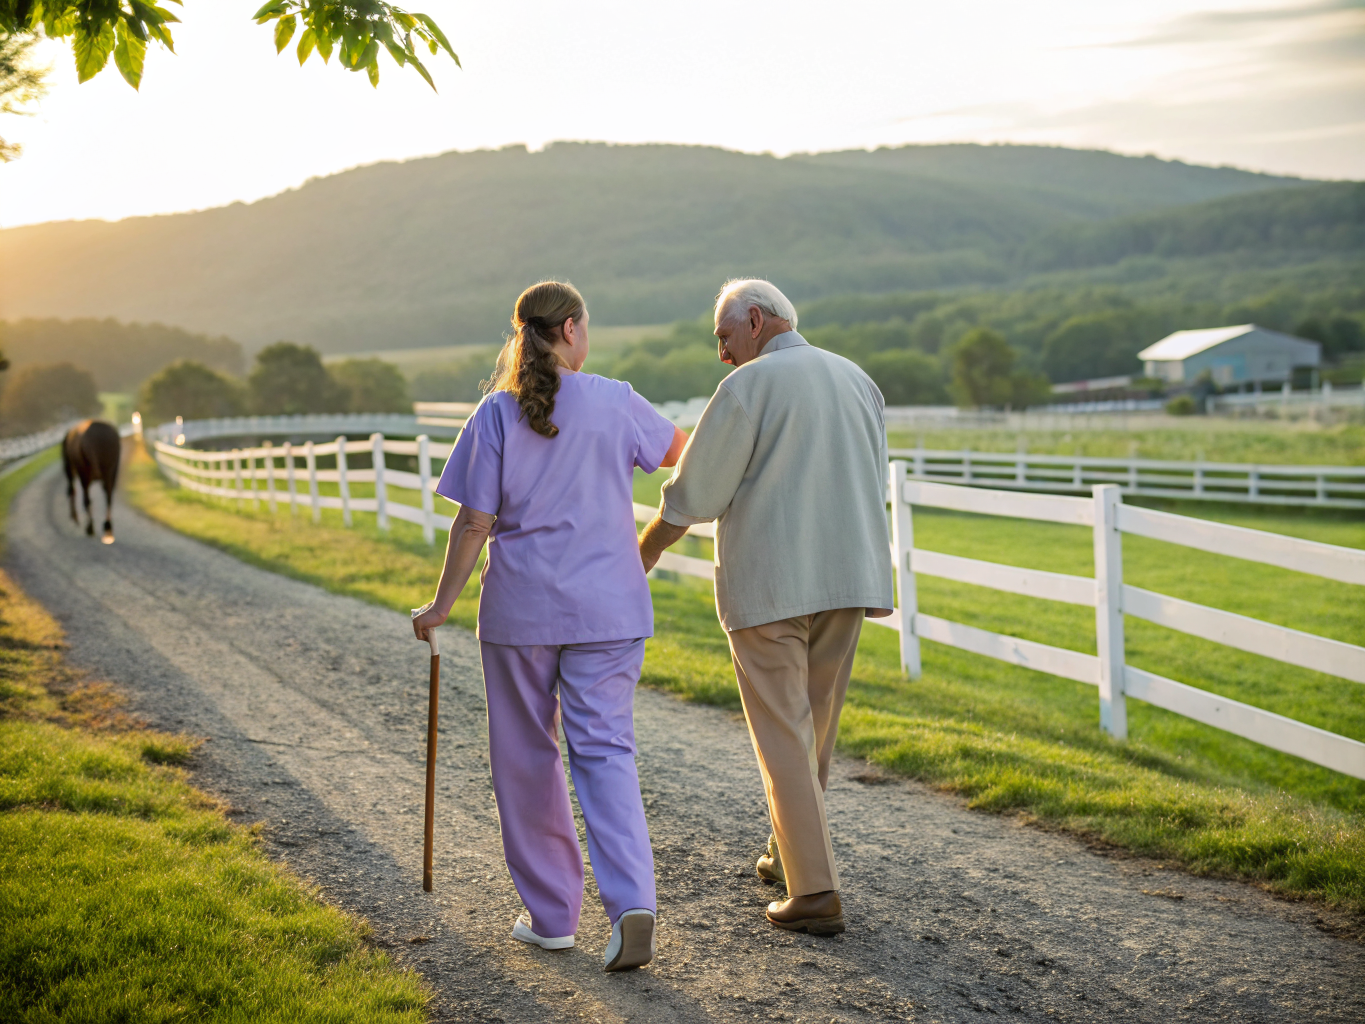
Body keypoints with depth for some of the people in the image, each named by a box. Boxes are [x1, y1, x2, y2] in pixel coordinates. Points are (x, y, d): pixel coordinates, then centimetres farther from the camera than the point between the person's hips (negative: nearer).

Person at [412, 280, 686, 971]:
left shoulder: (496, 414, -5)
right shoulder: (617, 403, -2)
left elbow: (474, 524, -7)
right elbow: (677, 451, 17)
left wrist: (442, 604, 3)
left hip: (520, 609, 0)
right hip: (607, 608, 1)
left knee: (527, 758, 13)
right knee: (605, 749, 3)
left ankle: (551, 914, 20)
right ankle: (631, 903, -15)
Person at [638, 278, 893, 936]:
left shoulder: (749, 386, -9)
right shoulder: (858, 380, 12)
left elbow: (691, 498, -9)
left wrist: (638, 560, 4)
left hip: (767, 585, -6)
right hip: (846, 580, 7)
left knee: (783, 736, -2)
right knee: (815, 727, 19)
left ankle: (815, 893, -4)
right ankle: (789, 852, 33)